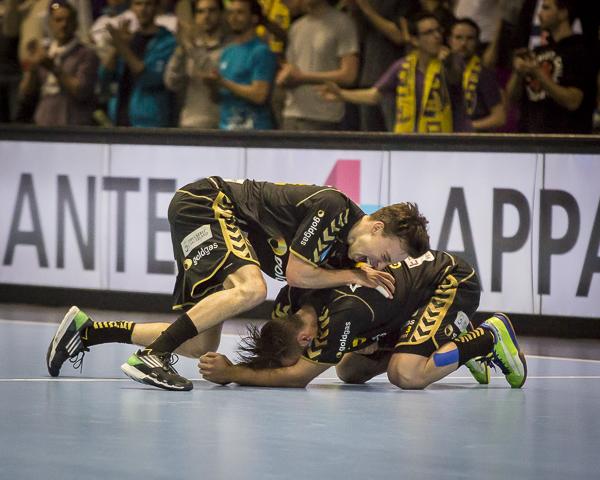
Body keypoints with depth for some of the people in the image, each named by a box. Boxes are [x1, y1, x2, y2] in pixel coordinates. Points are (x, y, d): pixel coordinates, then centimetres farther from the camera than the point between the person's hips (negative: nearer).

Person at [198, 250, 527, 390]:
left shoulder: (342, 317, -37)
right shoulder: (292, 300, -13)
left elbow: (299, 376, -28)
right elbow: (272, 355, 2)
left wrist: (231, 374, -27)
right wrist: (229, 368, -18)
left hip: (454, 281, -9)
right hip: (414, 272, 9)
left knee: (406, 375, -28)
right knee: (349, 371, 8)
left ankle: (489, 338, -5)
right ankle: (452, 341, 19)